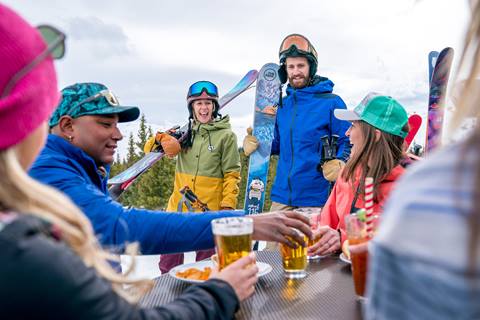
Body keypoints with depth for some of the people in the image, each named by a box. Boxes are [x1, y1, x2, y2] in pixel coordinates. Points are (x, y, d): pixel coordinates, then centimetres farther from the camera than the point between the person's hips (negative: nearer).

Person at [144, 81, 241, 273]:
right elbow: (149, 149, 13)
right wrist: (159, 140, -9)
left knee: (206, 262, 10)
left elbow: (232, 174, -3)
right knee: (169, 262, 12)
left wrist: (228, 205, -13)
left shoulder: (226, 135, -2)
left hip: (209, 209, -4)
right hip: (179, 206, 4)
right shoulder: (185, 132, 10)